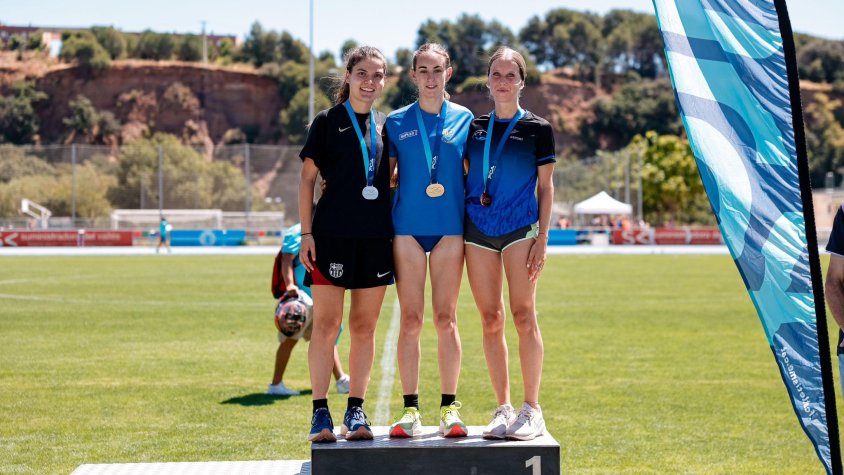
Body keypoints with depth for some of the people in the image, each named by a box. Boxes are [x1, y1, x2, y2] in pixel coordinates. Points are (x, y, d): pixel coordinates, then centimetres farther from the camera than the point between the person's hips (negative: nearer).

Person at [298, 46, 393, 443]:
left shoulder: (385, 126, 12)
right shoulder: (327, 122, 1)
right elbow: (307, 179, 1)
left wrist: (395, 231, 10)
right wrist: (306, 233, -6)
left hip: (375, 237, 4)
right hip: (333, 234, -4)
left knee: (365, 327, 6)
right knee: (326, 325, -3)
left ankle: (356, 410, 13)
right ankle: (320, 413, 2)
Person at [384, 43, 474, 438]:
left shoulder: (464, 119, 7)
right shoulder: (397, 122, 6)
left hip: (449, 227, 0)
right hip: (407, 227, 0)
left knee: (446, 319, 2)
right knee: (411, 320, 0)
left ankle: (449, 409, 7)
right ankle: (410, 411, 3)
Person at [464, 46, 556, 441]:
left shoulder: (537, 128, 4)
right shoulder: (474, 127, 13)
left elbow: (545, 188, 3)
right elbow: (463, 179, 15)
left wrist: (542, 239, -5)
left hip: (520, 228, -3)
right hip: (478, 230, 3)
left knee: (523, 315, -8)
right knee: (491, 320, 2)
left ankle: (532, 410, -3)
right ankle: (503, 408, 8)